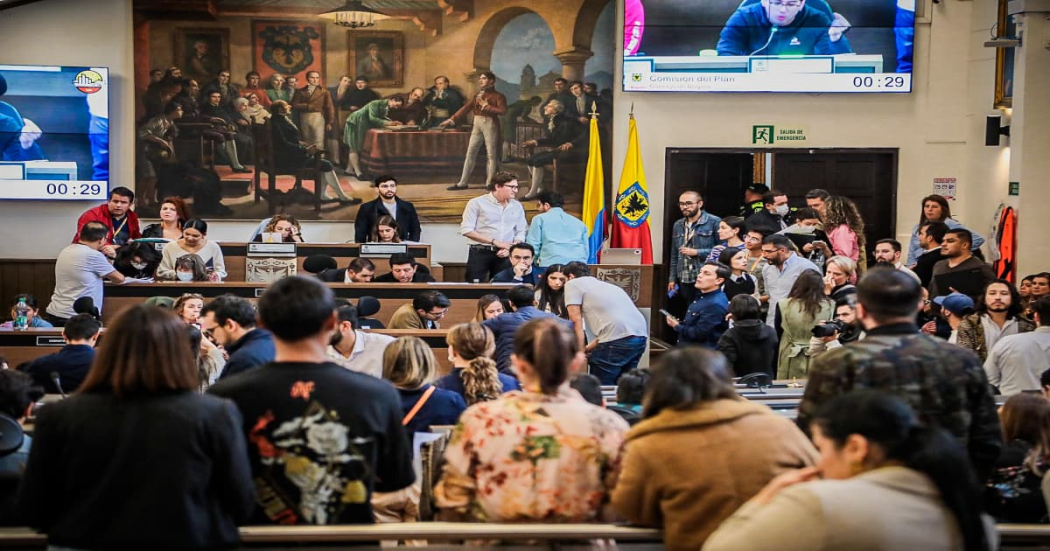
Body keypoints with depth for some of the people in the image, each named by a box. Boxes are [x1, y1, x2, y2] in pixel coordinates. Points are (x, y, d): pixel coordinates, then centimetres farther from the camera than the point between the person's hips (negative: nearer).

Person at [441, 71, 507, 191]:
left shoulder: (498, 96, -3)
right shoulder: (477, 95, 15)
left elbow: (503, 111, -17)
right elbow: (466, 108, 12)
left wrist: (486, 106, -15)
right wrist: (451, 119, 5)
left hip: (490, 124, -6)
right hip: (477, 124, 6)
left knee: (491, 154, -2)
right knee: (470, 153, 4)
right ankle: (462, 183, 6)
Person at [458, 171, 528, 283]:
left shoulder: (517, 206, 9)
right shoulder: (477, 203, -3)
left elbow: (521, 232, 11)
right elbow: (466, 230, -9)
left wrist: (510, 248, -9)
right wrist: (494, 242, -14)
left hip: (504, 255, 3)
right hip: (480, 253, -3)